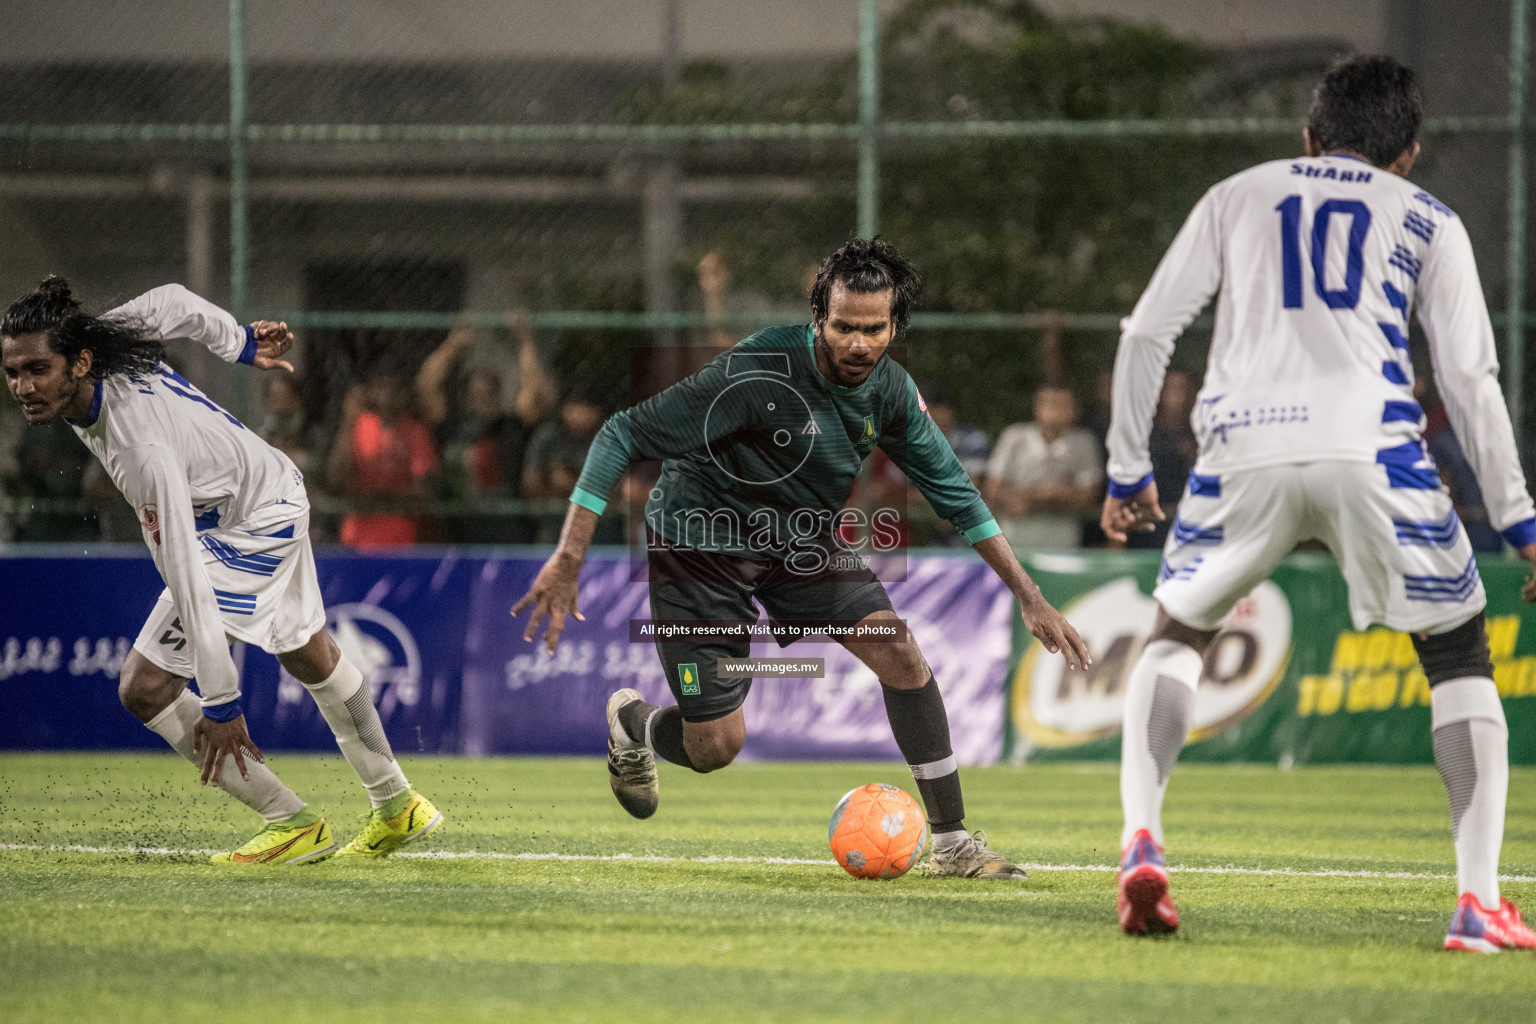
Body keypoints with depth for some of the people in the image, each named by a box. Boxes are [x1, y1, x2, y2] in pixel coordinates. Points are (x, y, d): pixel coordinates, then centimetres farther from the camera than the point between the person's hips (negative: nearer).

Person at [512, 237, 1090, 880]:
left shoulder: (889, 388, -10)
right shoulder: (757, 373, -31)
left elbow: (951, 489, 4)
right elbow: (623, 436, -26)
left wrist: (1028, 595, 1)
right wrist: (569, 558, -31)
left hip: (799, 538, 6)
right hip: (703, 541, -6)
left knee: (900, 653, -13)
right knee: (715, 746, -6)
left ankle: (952, 843, -3)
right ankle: (631, 724, 31)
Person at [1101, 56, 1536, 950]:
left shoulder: (1238, 197, 24)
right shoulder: (1427, 222, 19)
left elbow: (1147, 331, 17)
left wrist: (1129, 470, 25)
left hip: (1246, 453, 1)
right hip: (1373, 450, -1)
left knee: (1177, 635, 24)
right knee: (1459, 655, 14)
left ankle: (1142, 842, 2)